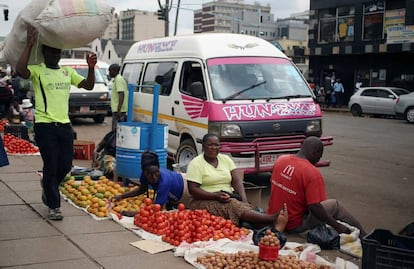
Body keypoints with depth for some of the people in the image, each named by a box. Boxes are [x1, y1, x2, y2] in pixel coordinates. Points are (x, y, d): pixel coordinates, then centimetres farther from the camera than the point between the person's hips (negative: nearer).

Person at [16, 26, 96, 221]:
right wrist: (29, 45, -25)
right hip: (45, 126, -5)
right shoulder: (37, 71, -3)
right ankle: (53, 207, 8)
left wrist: (91, 67, -4)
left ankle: (48, 185, 40)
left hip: (64, 125, 5)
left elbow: (89, 86, 12)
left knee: (65, 166, 9)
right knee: (51, 166, -2)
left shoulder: (68, 72, 15)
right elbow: (20, 70, -24)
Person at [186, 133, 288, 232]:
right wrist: (216, 196, -22)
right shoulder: (196, 163, -2)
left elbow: (237, 181, 4)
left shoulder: (226, 159, 14)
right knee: (234, 206, -32)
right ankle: (273, 218, -52)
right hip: (206, 201, -5)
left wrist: (244, 200, -14)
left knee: (244, 206, -29)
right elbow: (193, 190, -10)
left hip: (229, 198, 5)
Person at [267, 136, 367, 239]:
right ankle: (362, 236, 21)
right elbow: (315, 207, -22)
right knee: (335, 205, 10)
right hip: (293, 226, -7)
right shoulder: (312, 173, -21)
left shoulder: (280, 159, -2)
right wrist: (337, 226, -11)